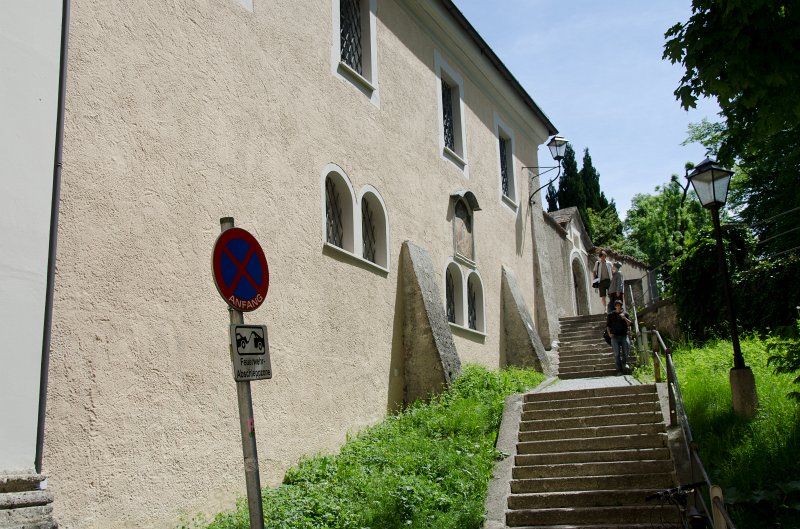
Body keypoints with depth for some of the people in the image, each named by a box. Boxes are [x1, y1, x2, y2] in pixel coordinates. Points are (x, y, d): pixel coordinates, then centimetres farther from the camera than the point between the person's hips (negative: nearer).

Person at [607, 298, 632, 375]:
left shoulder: (625, 314, 11)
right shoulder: (611, 315, 10)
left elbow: (629, 323, 3)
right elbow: (608, 326, 13)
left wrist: (624, 318, -15)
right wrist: (609, 333, -3)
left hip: (624, 335, 0)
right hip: (615, 336, 0)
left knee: (627, 349, -18)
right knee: (617, 353, -4)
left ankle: (624, 363, 10)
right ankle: (619, 370, -1)